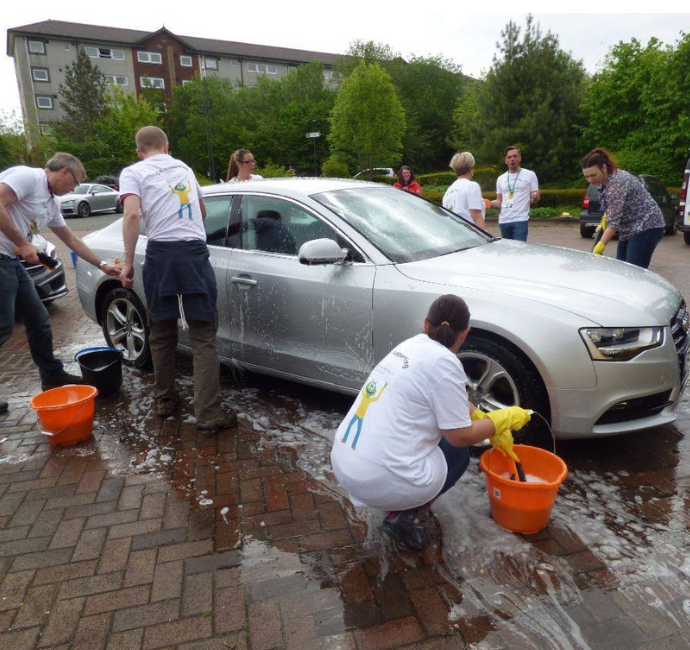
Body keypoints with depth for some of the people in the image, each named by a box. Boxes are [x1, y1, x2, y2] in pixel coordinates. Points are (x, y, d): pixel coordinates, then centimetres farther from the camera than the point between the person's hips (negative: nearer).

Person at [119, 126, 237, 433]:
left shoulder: (133, 172, 9)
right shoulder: (184, 168, 23)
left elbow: (132, 215, -10)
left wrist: (128, 263, -6)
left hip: (161, 255, -1)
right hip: (196, 253, 1)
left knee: (162, 335, 14)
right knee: (203, 339, -2)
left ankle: (165, 400, 25)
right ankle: (209, 414, -6)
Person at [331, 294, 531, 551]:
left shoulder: (413, 345, 9)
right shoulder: (444, 362, -14)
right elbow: (462, 436, -6)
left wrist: (492, 428, 26)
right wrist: (504, 419, 9)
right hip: (380, 481, -7)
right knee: (458, 451, 18)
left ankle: (407, 501, 21)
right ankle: (402, 517, 5)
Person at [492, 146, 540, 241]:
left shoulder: (530, 175, 4)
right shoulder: (501, 179, 15)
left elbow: (533, 198, 4)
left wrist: (535, 197, -20)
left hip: (520, 220, -4)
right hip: (503, 221, 5)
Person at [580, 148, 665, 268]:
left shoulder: (617, 182, -24)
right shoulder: (608, 179, 6)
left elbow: (614, 220, -28)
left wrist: (600, 247, -32)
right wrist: (605, 218, 5)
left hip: (646, 227, -10)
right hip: (630, 229, 10)